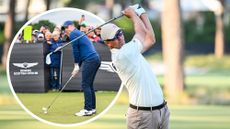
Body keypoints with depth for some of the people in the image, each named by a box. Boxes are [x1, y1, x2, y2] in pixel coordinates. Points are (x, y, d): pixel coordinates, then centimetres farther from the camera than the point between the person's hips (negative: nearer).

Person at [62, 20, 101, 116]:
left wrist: (76, 66, 4)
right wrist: (77, 66, 18)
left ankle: (88, 109, -11)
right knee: (89, 85, 14)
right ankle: (92, 108, 15)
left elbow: (76, 50, -5)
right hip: (96, 59, 9)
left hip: (89, 60, -9)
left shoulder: (73, 34, -2)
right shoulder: (79, 33, 26)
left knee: (85, 85, -8)